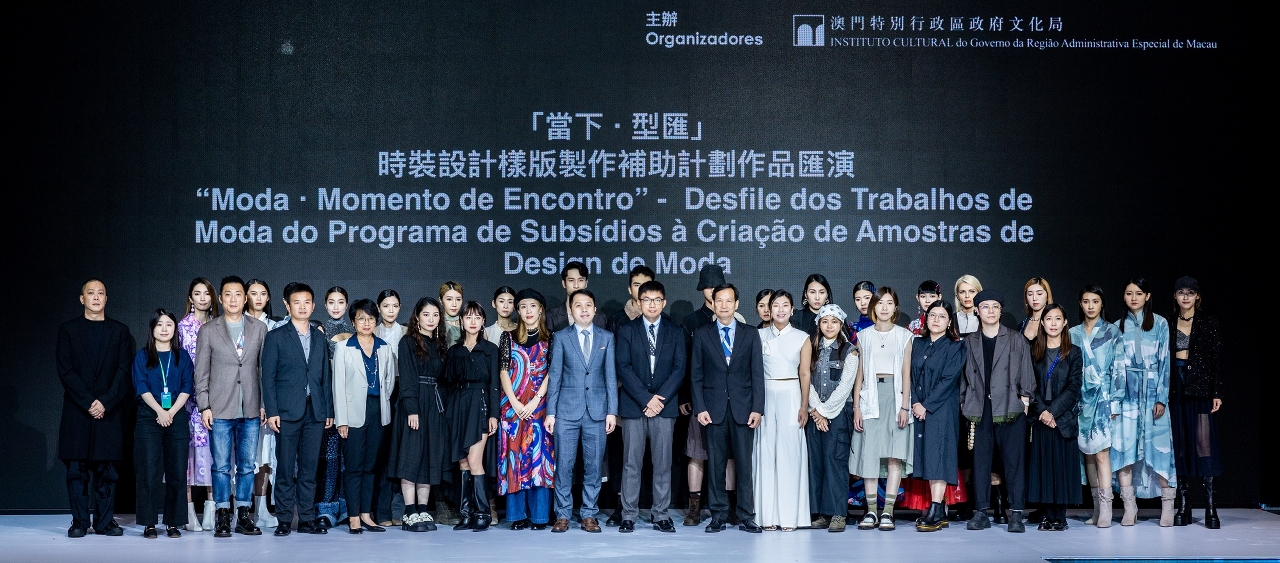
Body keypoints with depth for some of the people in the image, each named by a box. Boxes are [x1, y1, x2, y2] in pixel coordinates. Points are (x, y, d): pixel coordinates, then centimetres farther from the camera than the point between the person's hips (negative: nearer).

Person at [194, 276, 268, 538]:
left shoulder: (260, 329, 8)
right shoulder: (208, 331, 4)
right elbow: (201, 372, 3)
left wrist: (265, 403, 3)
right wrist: (204, 406, -4)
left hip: (251, 409, 1)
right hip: (220, 409, -1)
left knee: (247, 465, 5)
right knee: (221, 466, 1)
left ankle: (243, 516, 12)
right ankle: (222, 517, 7)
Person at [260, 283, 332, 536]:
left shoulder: (320, 339, 15)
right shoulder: (276, 337, 4)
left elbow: (326, 377, 15)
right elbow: (268, 377, -1)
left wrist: (329, 410, 8)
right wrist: (271, 412, -9)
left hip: (315, 413, 3)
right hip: (287, 412, -3)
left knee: (309, 468, 5)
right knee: (286, 468, -1)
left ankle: (307, 519, 10)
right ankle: (284, 520, 4)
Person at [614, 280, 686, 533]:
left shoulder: (675, 331, 9)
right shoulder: (626, 331, 5)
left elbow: (679, 368, 2)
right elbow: (623, 368, -3)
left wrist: (661, 398, -10)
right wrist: (645, 399, -12)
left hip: (665, 405, 1)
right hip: (633, 406, -1)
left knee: (663, 463, 3)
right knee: (631, 462, 0)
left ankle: (661, 514, 9)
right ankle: (629, 514, 5)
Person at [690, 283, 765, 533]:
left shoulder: (750, 335, 9)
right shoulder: (702, 334, 8)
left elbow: (758, 374, 5)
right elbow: (696, 374, 6)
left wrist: (757, 408, -4)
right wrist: (700, 407, -4)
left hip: (743, 408, 0)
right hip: (714, 408, 0)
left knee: (744, 463, -1)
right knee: (716, 464, 2)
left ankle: (746, 517, 5)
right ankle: (719, 516, 9)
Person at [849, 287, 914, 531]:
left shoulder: (904, 336, 8)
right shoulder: (864, 336, 11)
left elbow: (906, 373, 3)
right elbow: (859, 373, 9)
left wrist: (905, 406, -5)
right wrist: (856, 406, 1)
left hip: (896, 395, -1)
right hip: (870, 396, 1)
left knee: (895, 454, -7)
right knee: (869, 453, -4)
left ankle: (888, 511, -5)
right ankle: (871, 510, 1)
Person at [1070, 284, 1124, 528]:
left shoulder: (1112, 333, 2)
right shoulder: (1072, 334, 11)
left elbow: (1118, 369, -2)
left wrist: (1114, 402, -8)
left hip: (1103, 397, -4)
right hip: (1080, 399, 4)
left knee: (1101, 452, -12)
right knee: (1088, 453, 4)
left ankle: (1106, 508, -13)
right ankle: (1097, 507, 9)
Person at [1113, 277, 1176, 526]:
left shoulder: (1160, 324, 4)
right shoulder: (1118, 326, 11)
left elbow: (1164, 361, -1)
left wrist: (1162, 398, -8)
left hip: (1152, 391, -2)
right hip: (1126, 391, 2)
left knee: (1159, 445, -4)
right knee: (1123, 445, -6)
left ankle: (1167, 506, 3)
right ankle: (1129, 507, -2)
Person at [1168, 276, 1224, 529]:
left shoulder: (1209, 323, 3)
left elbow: (1216, 359, 1)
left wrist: (1217, 393, -6)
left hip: (1200, 387, -3)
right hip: (1174, 387, 3)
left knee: (1203, 442, -7)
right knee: (1178, 444, 3)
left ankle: (1210, 506, -5)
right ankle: (1183, 505, 8)